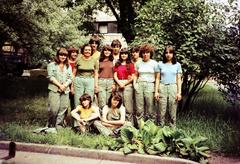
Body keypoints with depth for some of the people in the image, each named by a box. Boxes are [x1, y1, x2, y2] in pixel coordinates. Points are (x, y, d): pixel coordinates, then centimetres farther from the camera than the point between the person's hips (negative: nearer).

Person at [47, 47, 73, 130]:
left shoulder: (68, 66, 19)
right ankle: (50, 125, 4)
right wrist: (59, 85, -10)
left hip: (65, 90, 4)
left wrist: (64, 85, -7)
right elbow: (51, 77, -3)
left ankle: (59, 125, 8)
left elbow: (70, 78, 10)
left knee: (63, 108, -1)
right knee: (54, 108, -11)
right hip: (54, 90, -4)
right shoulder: (51, 65, 8)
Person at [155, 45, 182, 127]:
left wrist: (179, 92, 0)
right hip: (162, 87, 0)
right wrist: (156, 91, 2)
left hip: (173, 87, 0)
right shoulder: (160, 64, 7)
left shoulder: (177, 65, 7)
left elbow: (179, 79, 7)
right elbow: (158, 78, 8)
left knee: (173, 111, 2)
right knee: (162, 110, 0)